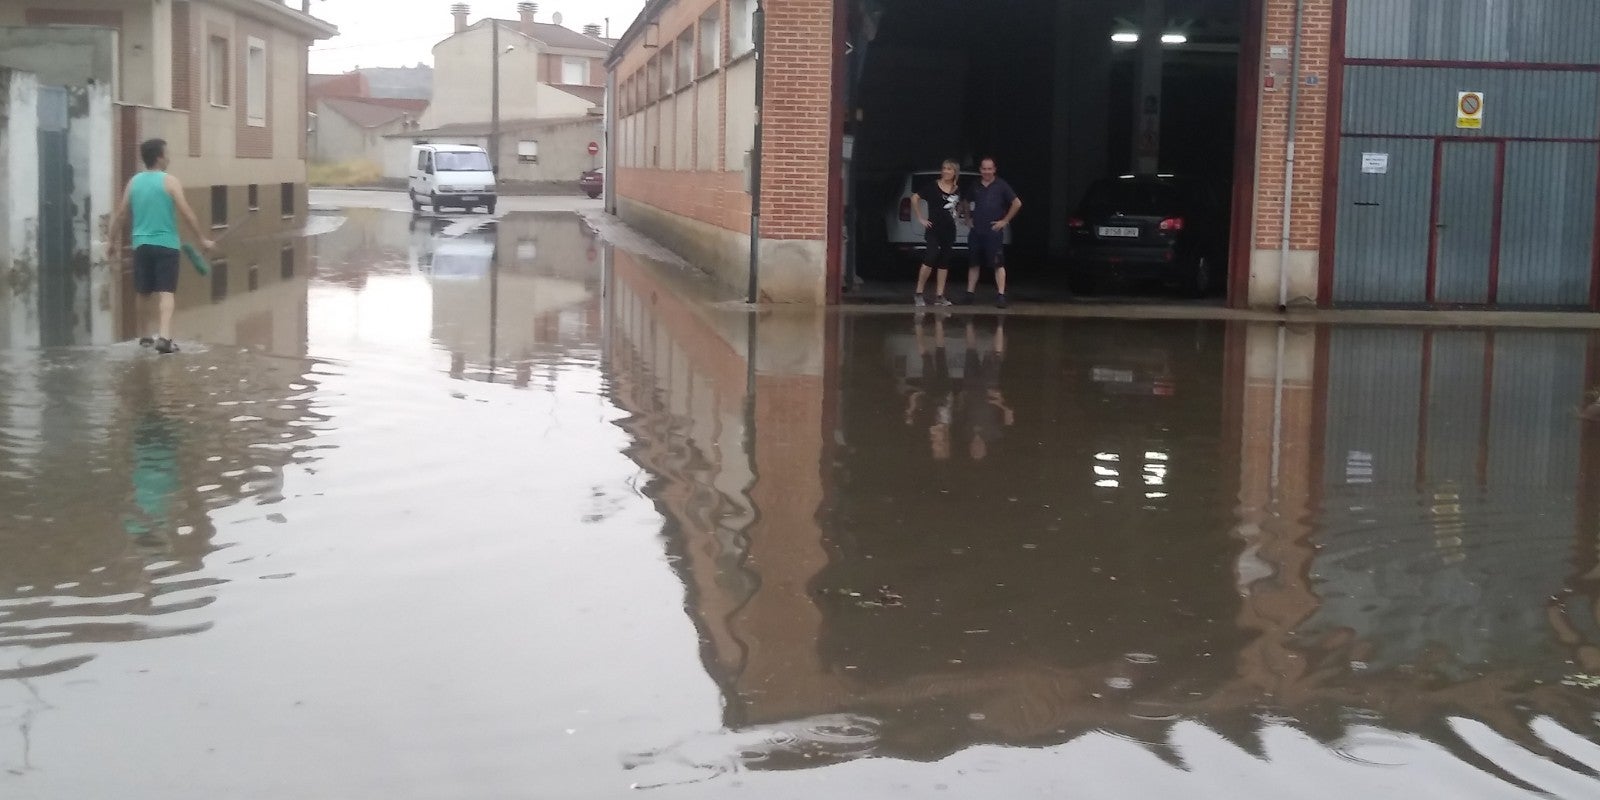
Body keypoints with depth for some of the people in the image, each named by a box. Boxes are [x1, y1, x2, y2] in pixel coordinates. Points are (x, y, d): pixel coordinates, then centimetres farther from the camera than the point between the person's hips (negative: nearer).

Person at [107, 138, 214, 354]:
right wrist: (202, 239, -3)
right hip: (166, 244, -5)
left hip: (142, 244, 5)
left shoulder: (134, 182, 8)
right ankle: (163, 337, -24)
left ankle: (146, 335, 28)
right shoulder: (169, 181, -7)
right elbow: (187, 214, -10)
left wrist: (115, 242, 21)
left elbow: (120, 214, 11)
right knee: (166, 292, -9)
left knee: (144, 293, 16)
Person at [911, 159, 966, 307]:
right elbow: (915, 199, -5)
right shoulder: (932, 186, -7)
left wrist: (962, 213, 5)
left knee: (944, 262, 7)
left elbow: (961, 206, 25)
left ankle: (939, 296, 11)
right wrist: (920, 218, -6)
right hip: (934, 229, -5)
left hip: (949, 230, 5)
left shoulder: (958, 190, 6)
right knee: (931, 258, -15)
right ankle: (919, 293, -5)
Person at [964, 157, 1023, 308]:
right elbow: (966, 202, 27)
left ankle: (1001, 296, -9)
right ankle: (970, 293, 18)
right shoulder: (975, 186, 10)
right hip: (976, 232, 5)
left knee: (998, 264, -7)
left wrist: (1005, 221, -6)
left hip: (994, 231, -5)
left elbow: (1017, 203, -5)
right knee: (974, 263, 10)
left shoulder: (1001, 185, -3)